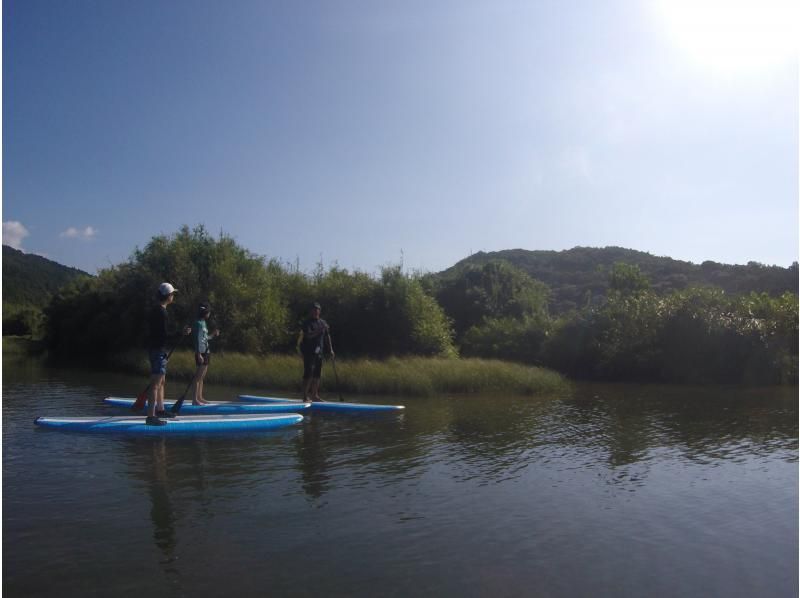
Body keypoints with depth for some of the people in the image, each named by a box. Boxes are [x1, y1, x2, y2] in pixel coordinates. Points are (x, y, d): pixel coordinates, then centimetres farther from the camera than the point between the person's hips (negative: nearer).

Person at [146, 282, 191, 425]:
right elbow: (164, 336, -22)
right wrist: (181, 333, -19)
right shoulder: (161, 312, -17)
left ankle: (160, 409, 30)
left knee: (161, 381, 19)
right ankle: (151, 416, -10)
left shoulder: (156, 310, 14)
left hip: (157, 350, 11)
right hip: (158, 350, -11)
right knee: (156, 384, -10)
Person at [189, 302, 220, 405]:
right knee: (198, 377, -9)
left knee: (201, 377, 14)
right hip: (201, 353, -10)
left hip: (206, 353, 10)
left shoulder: (203, 323, 16)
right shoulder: (199, 324, -13)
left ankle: (200, 398, 20)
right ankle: (195, 399, -8)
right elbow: (198, 340, -19)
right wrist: (199, 354, -23)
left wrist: (213, 334, 19)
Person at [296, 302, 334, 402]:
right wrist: (319, 330, -32)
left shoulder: (323, 323, 13)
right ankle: (305, 396, -5)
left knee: (317, 374, 10)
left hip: (318, 352, 7)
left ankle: (314, 395, 18)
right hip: (308, 352, -7)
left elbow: (327, 336, 17)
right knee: (308, 373, -9)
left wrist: (331, 350, 14)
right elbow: (309, 335, -21)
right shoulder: (307, 323, -7)